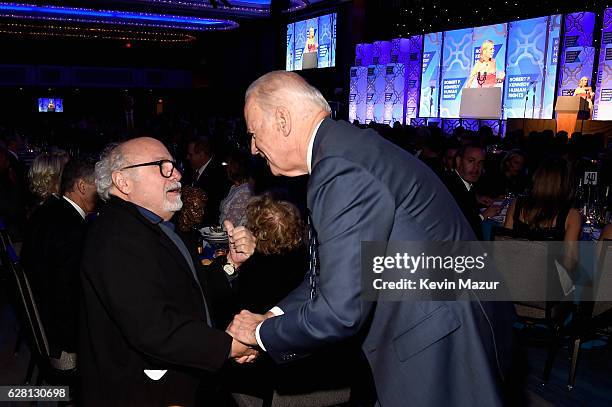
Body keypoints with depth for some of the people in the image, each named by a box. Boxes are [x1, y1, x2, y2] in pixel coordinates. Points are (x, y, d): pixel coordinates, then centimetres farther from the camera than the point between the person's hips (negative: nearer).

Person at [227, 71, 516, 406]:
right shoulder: (348, 147, 5)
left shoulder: (342, 168, -26)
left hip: (442, 343, -9)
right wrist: (273, 316, 4)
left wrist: (262, 332, -9)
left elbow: (341, 312, -26)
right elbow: (335, 266, 11)